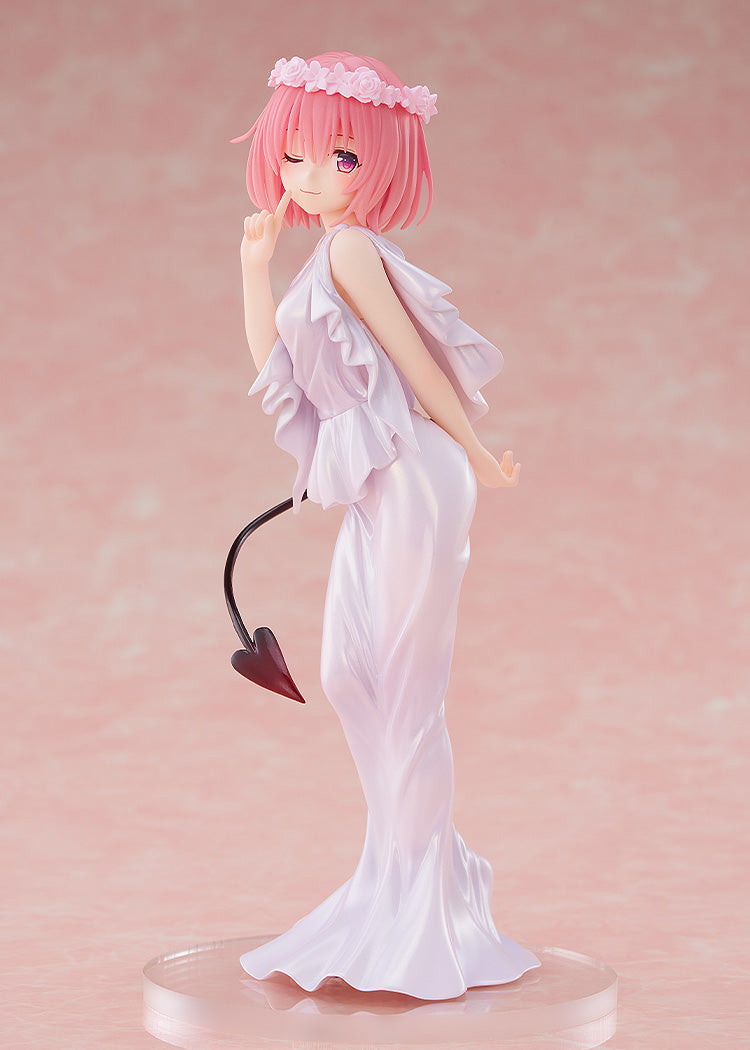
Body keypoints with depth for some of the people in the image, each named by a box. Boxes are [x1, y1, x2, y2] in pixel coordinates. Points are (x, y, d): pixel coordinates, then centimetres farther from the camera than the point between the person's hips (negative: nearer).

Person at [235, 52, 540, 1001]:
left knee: (407, 684, -3)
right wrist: (253, 264, 18)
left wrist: (473, 452, -2)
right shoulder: (323, 262, 17)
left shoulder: (351, 251, -10)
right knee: (348, 670, 11)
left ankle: (421, 902, 6)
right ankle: (406, 869, 22)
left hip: (414, 479, -9)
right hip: (377, 492, 9)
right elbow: (271, 363, 21)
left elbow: (415, 359, -10)